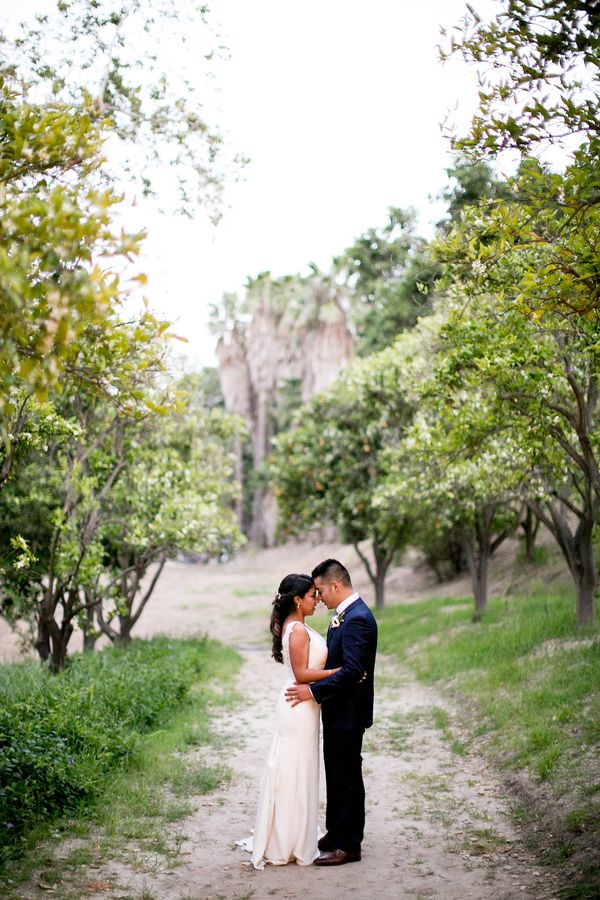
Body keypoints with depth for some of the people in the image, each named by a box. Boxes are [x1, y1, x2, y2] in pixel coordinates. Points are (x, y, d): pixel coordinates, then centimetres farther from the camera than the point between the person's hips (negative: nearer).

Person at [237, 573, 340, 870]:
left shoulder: (294, 627, 12)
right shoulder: (298, 630, -18)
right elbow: (301, 673, -21)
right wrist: (341, 671, -20)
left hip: (298, 706, 10)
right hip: (299, 708, -10)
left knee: (289, 773, 16)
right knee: (295, 774, -1)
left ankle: (281, 839, 27)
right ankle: (290, 845, 9)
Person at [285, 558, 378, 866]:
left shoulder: (357, 618, -22)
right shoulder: (345, 614, 10)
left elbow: (353, 671, -28)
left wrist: (313, 691, -24)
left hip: (348, 714, -10)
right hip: (337, 711, 10)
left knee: (347, 778, 1)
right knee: (335, 775, 18)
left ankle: (348, 845, 12)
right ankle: (335, 833, 31)